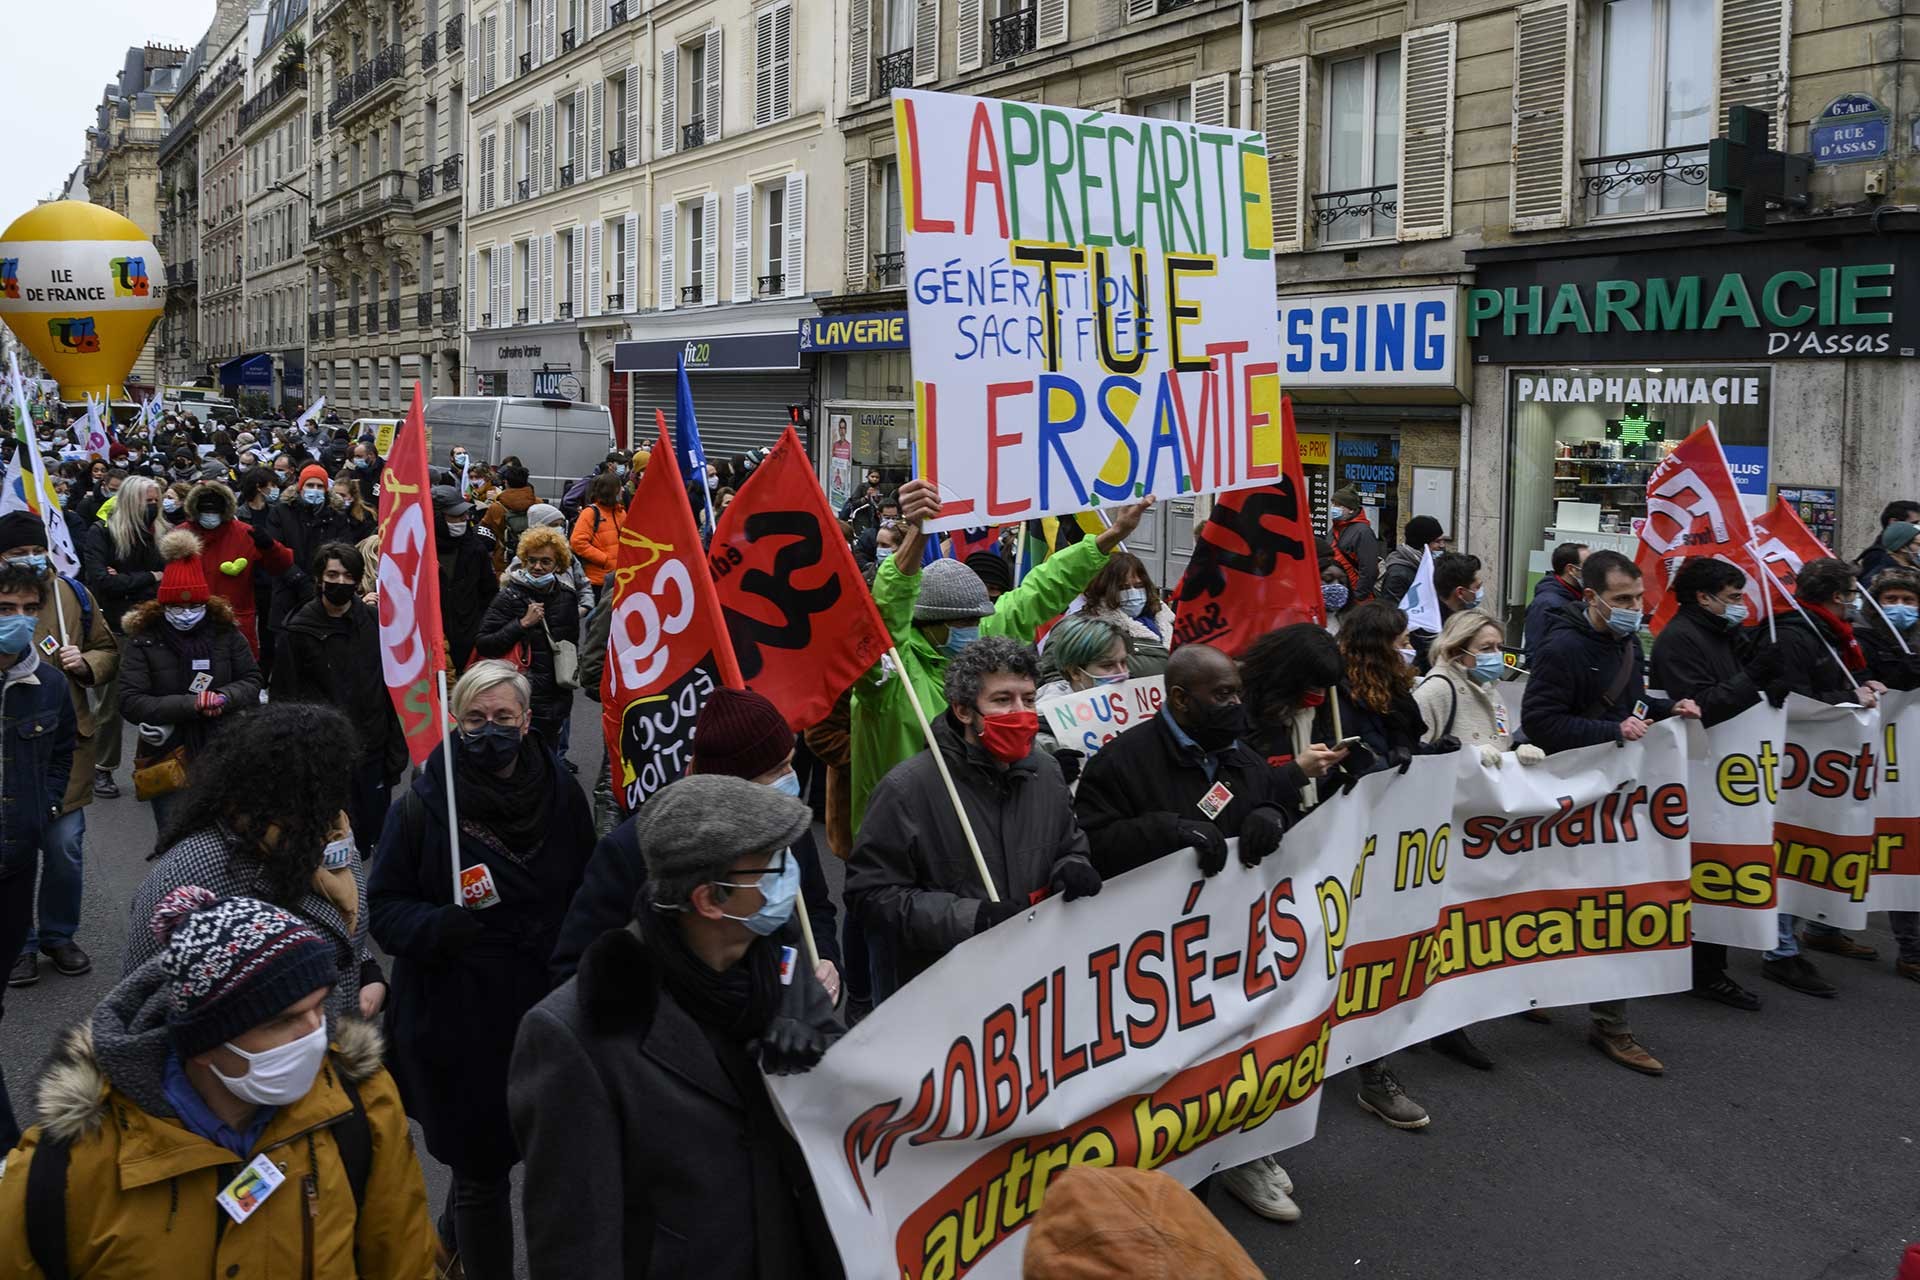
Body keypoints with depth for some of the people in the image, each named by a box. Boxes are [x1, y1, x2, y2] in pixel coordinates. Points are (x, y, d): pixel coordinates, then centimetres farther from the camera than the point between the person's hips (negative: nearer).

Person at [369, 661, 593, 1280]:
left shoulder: (562, 795, -1)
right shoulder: (421, 806, -9)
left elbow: (588, 897, 11)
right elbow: (385, 907, -4)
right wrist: (438, 927, -22)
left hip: (547, 1011, 3)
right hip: (456, 1018, -3)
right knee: (482, 1169, 6)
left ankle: (454, 1230, 40)